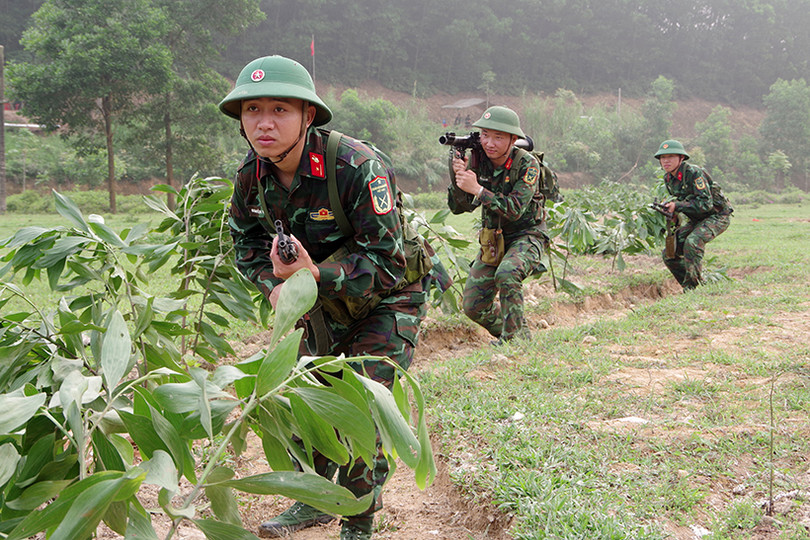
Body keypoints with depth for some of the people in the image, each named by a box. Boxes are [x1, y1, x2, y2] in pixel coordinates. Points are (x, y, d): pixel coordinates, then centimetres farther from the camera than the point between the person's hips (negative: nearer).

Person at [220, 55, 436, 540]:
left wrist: (317, 273, -43)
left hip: (386, 299, -6)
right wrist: (276, 284, -14)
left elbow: (386, 263, -30)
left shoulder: (357, 167, -32)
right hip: (324, 300, 6)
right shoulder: (252, 176, -12)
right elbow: (249, 243, 6)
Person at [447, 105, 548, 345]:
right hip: (492, 239, 5)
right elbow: (459, 207, -11)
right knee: (473, 307, -1)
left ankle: (515, 337, -16)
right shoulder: (476, 159, -9)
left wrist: (477, 189, -37)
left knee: (506, 274, -35)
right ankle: (507, 333, 26)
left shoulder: (527, 164, -21)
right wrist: (457, 176, -29)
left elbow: (515, 210, -31)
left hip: (526, 236, -5)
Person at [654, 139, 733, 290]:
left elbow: (705, 203, -29)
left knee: (692, 242, -34)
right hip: (698, 220, 9)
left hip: (717, 216, -8)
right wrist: (668, 208, -5)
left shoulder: (693, 173, -24)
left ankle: (693, 287, -23)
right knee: (669, 254, 0)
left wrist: (677, 206, -29)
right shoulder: (668, 178, 1)